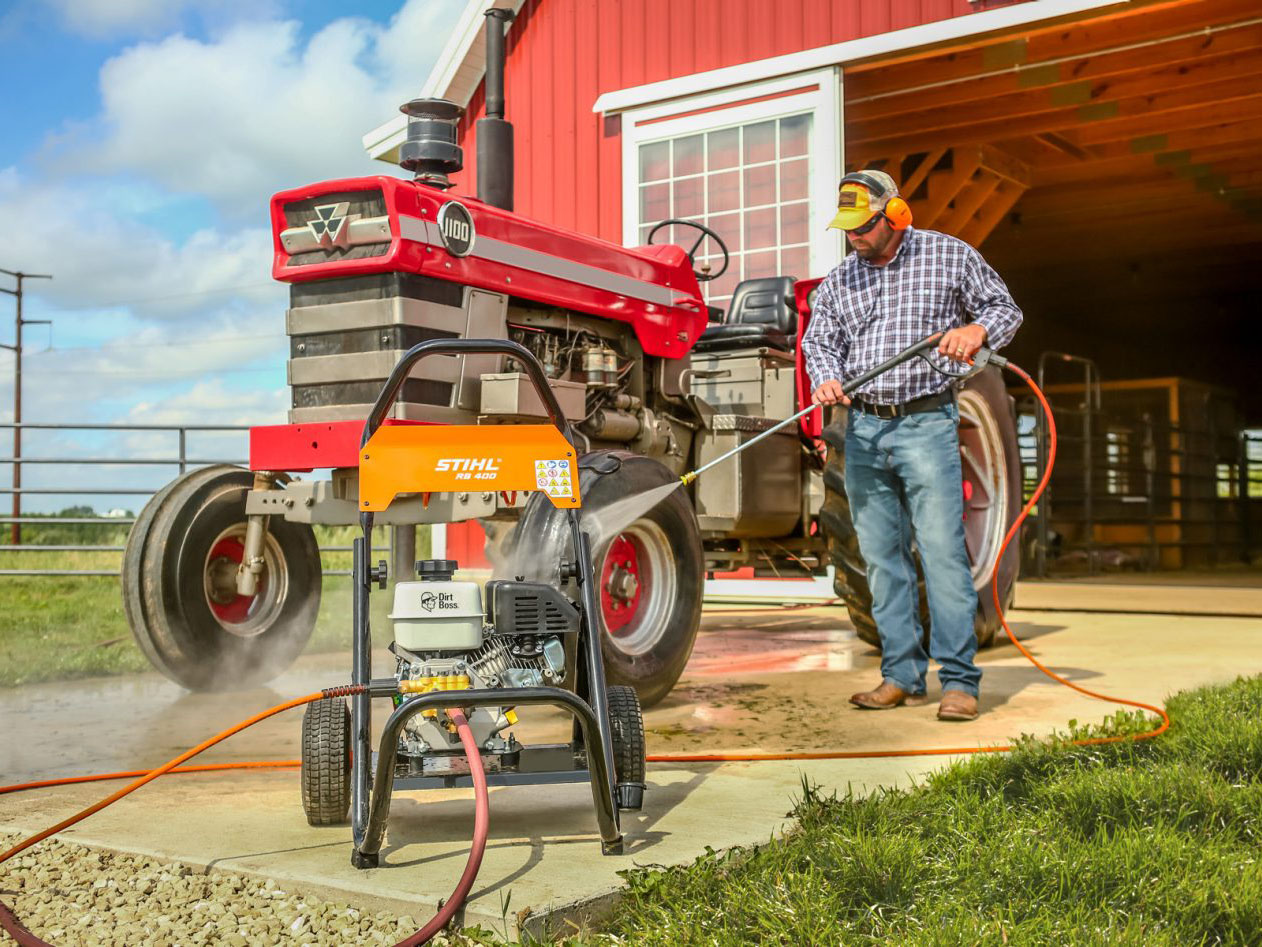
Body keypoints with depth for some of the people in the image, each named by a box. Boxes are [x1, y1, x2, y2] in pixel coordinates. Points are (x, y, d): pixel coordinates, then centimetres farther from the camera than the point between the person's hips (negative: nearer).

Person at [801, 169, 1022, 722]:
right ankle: (903, 677, 13)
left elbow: (1005, 308, 9)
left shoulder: (948, 255, 3)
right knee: (882, 557, 6)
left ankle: (959, 681, -3)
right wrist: (826, 378, -9)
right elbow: (819, 340, 12)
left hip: (926, 423, -4)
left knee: (942, 552, -9)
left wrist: (977, 329, -13)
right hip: (863, 429, 4)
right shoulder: (839, 280, 13)